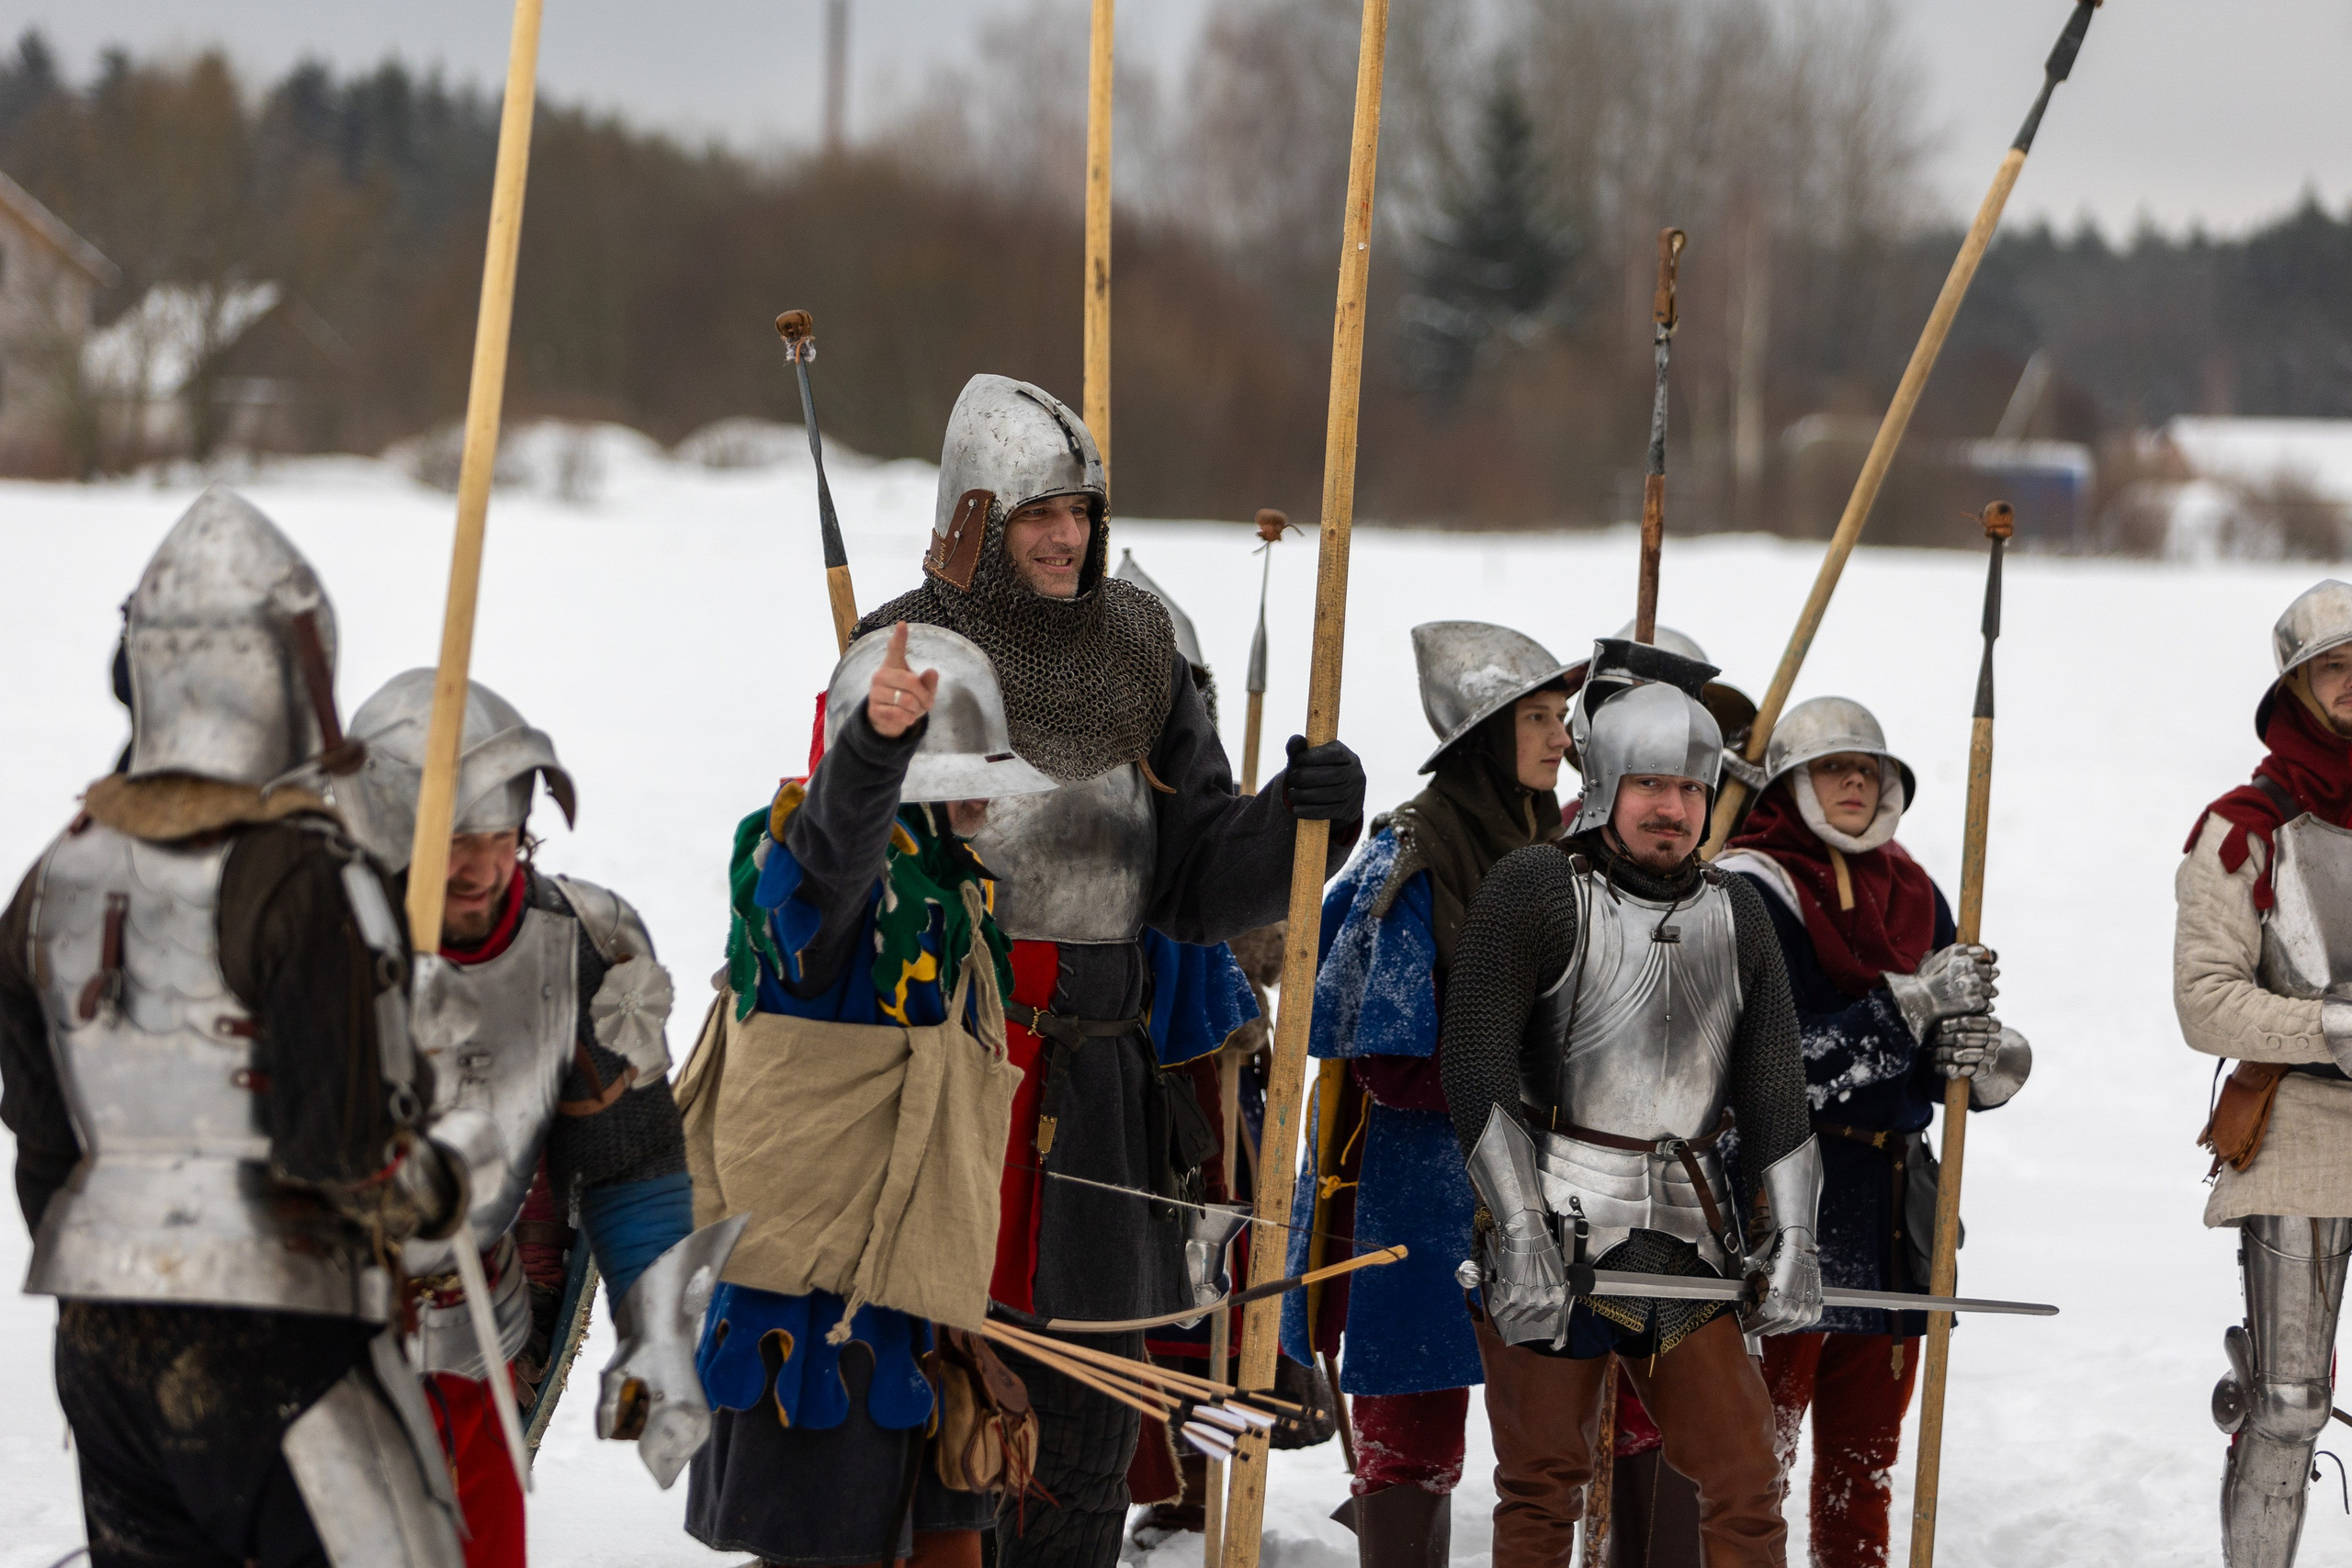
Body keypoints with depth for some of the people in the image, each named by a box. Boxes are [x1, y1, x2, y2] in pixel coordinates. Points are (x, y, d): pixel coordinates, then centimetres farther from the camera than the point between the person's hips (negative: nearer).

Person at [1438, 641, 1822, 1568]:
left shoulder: (1737, 919, 12)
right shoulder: (1535, 891, -4)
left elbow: (1775, 1090, 13)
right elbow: (1476, 1067, -10)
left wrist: (1791, 1238, 2)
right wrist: (1522, 1235, -18)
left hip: (1687, 1244, 4)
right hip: (1551, 1223, -4)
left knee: (1747, 1487, 0)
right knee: (1542, 1489, 0)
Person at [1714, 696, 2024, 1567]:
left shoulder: (1912, 894, 14)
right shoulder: (1753, 890, -6)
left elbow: (1985, 1065, 14)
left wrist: (1986, 1058, -10)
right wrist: (1914, 1004, -20)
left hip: (1895, 1198, 7)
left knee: (1866, 1459, 13)